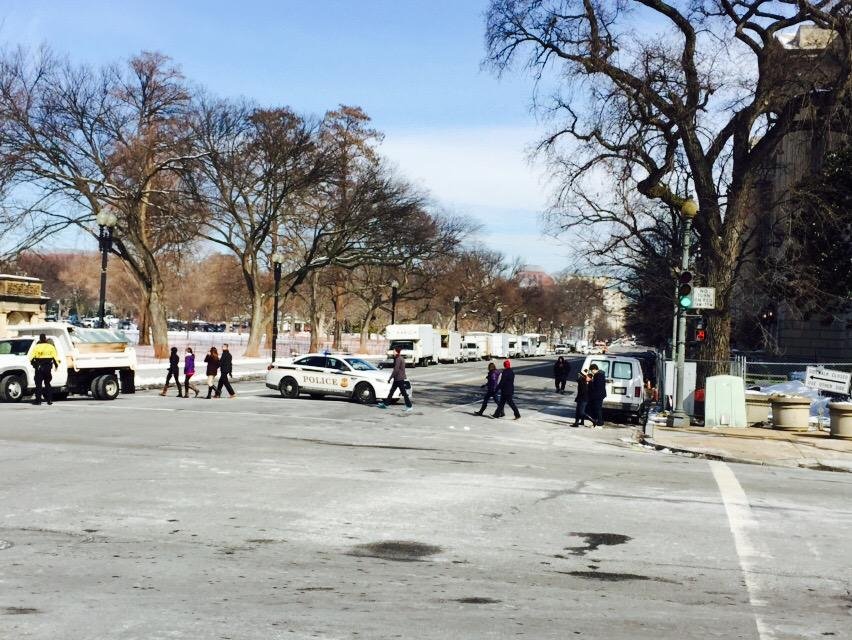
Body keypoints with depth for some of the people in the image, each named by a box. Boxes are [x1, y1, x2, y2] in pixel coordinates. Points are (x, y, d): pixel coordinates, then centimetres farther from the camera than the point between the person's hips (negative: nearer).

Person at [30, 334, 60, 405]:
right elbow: (55, 357, 1)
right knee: (47, 383, 11)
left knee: (39, 384, 3)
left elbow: (32, 358, -5)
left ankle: (38, 400, 1)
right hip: (48, 367, 2)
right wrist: (56, 365, 11)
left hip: (39, 368, -2)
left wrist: (32, 362, 12)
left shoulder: (36, 347, -3)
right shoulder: (51, 347, 3)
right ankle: (49, 400, 7)